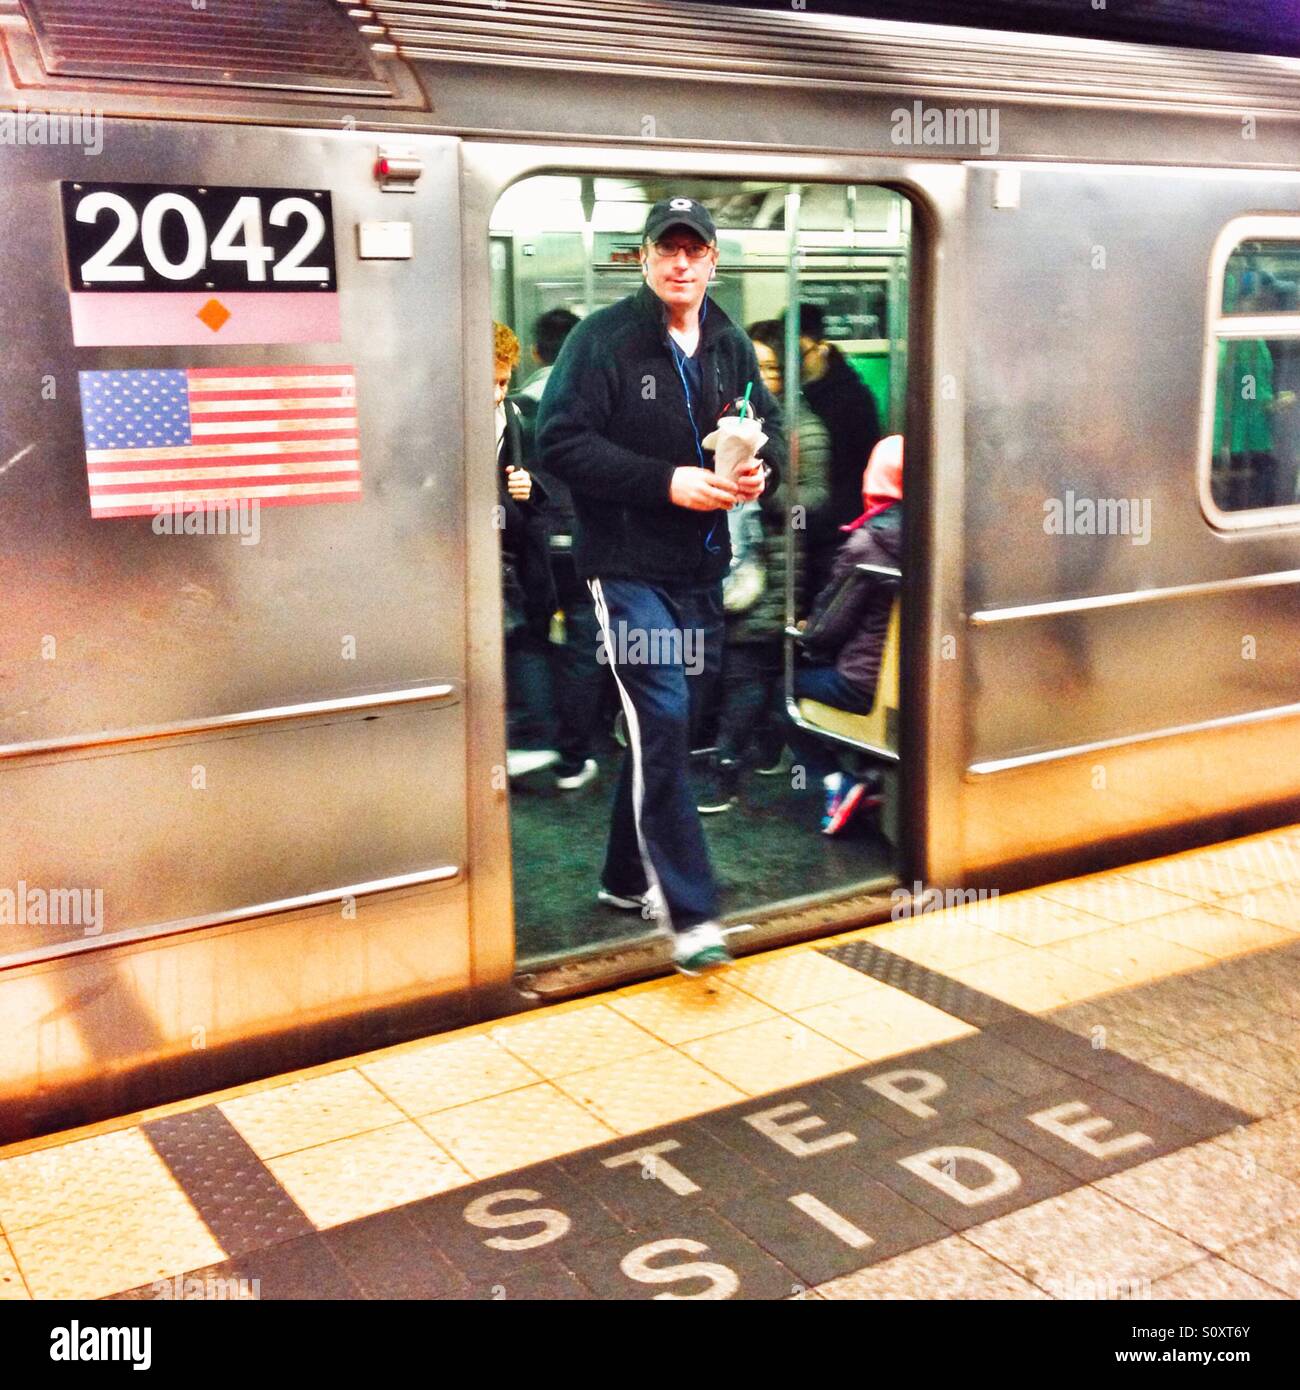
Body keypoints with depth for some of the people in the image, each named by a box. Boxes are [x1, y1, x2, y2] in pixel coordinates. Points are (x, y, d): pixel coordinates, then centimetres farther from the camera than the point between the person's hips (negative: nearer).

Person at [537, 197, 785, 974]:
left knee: (672, 725, 14)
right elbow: (561, 442, -16)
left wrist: (761, 470, -7)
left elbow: (771, 426, 18)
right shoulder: (604, 339, -9)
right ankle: (691, 913, -9)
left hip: (702, 566, 7)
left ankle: (628, 878, 32)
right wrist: (666, 482, -22)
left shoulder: (730, 346, 10)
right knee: (662, 722, -15)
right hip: (629, 566, -7)